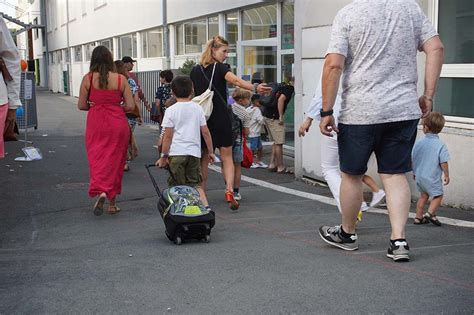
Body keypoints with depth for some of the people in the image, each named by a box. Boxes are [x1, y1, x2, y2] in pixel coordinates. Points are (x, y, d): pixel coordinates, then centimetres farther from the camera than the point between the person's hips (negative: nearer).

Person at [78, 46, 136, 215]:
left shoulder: (88, 78, -4)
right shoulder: (120, 79, -3)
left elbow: (81, 105, -1)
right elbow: (130, 106, -3)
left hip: (96, 124, -1)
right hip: (117, 123, 1)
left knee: (97, 158, 6)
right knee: (115, 160, 10)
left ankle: (100, 191, -20)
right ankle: (112, 203, 16)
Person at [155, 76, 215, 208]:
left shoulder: (171, 110, -3)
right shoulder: (197, 108, 6)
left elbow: (168, 136, -5)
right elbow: (205, 132, 6)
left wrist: (164, 156, 0)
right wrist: (210, 151, 15)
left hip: (176, 153, -3)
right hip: (194, 152, 3)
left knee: (177, 186, 6)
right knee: (195, 184, 10)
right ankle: (206, 206, -6)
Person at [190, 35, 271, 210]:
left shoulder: (195, 71, 7)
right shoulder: (220, 68, -8)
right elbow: (236, 81, -27)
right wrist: (255, 88, -41)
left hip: (201, 119, 4)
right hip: (221, 119, -3)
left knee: (204, 158, 13)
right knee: (226, 156, 5)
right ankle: (229, 190, -12)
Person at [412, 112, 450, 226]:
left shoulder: (418, 143, -2)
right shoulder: (440, 145, -14)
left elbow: (413, 159, 5)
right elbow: (443, 162, -14)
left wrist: (414, 172, 20)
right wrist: (446, 175, -1)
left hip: (419, 175, 5)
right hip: (432, 178, -5)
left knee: (424, 195, 20)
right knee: (438, 195, 9)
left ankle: (418, 217, 21)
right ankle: (430, 213, -8)